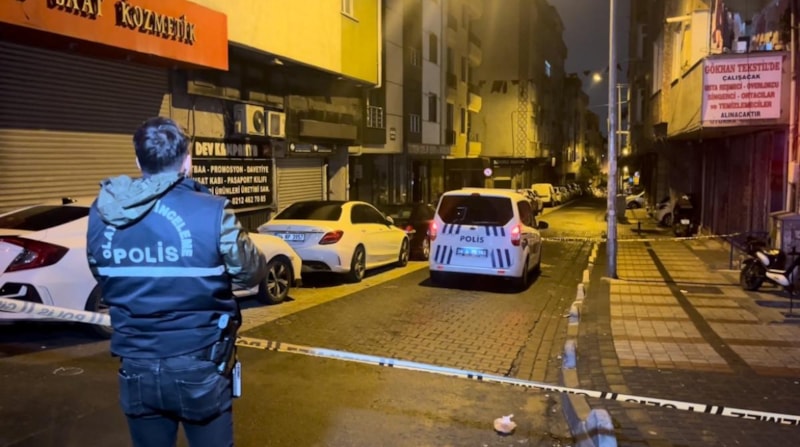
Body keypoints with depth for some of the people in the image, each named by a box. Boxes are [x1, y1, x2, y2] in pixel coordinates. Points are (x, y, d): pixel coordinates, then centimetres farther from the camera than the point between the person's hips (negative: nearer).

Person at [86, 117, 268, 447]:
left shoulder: (101, 214, -5)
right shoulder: (210, 212, -18)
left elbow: (101, 274, 12)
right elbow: (252, 273, -4)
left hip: (136, 369, 4)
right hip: (198, 369, -3)